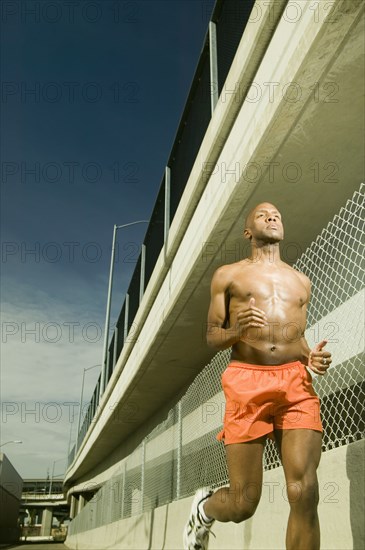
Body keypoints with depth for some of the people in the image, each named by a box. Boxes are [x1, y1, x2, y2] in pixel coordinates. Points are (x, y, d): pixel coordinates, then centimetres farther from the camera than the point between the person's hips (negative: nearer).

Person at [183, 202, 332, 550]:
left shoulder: (301, 281, 22)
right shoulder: (227, 275, 12)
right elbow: (212, 337, 10)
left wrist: (311, 357, 4)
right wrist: (236, 330, -13)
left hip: (296, 382, 3)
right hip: (246, 382, -2)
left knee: (304, 494, -12)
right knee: (243, 504, -1)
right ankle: (204, 507, 36)